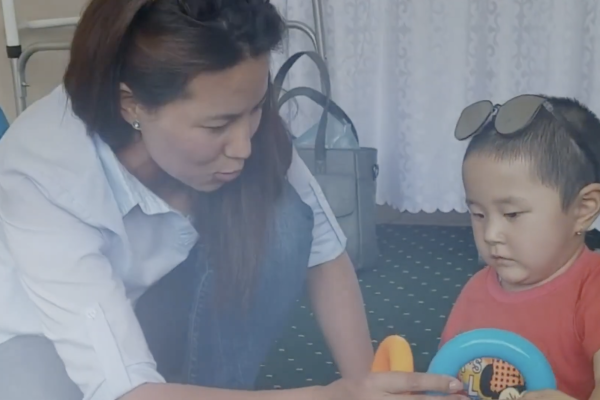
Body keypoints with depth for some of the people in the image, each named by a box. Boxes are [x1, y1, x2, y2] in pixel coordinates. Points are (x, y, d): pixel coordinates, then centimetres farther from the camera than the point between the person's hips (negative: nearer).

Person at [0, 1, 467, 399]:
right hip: (51, 338, -3)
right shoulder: (43, 179, -37)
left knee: (282, 220, -24)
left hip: (158, 309, 4)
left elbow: (325, 253, -15)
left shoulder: (226, 116, -24)